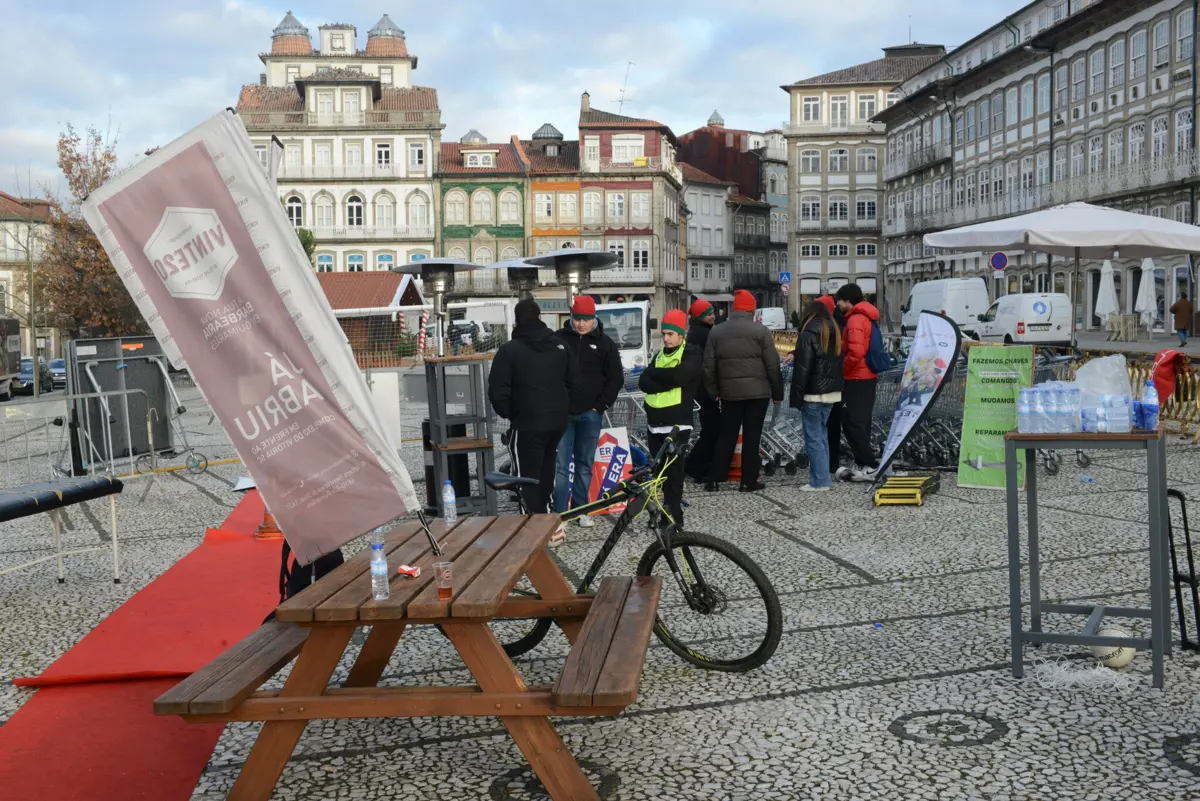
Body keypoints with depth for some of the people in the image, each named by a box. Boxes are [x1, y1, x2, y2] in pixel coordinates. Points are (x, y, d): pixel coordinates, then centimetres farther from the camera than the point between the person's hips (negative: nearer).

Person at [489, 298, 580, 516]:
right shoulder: (559, 345, 7)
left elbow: (497, 391, -13)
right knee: (546, 467, 23)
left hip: (527, 423, -6)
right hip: (558, 420, 6)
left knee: (527, 475, -1)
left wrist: (508, 413, 3)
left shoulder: (509, 350, -10)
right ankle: (544, 511, 31)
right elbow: (574, 382, 11)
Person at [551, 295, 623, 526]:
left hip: (590, 414, 1)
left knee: (585, 464, 9)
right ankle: (559, 514, -2)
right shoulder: (558, 339, 2)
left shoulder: (604, 343, 3)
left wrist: (600, 406, -2)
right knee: (561, 465, -4)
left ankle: (581, 510, 18)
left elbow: (616, 379, 4)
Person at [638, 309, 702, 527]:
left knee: (673, 470, -8)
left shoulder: (692, 355, -3)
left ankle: (675, 516, -3)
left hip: (677, 422, -7)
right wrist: (666, 381, -12)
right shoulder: (660, 355, 18)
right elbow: (643, 383, 5)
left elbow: (678, 376, -22)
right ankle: (667, 509, 23)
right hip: (655, 421, 7)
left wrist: (654, 374, -6)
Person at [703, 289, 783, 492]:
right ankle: (749, 481, 5)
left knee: (726, 436, 10)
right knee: (752, 437, 3)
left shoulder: (716, 332, 5)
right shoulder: (760, 330, -5)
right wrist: (777, 392, 3)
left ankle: (714, 479, 9)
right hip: (757, 391, -3)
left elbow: (709, 366, 6)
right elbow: (773, 365, -5)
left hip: (729, 392, 3)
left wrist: (713, 391, 14)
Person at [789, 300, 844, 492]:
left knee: (813, 438, -4)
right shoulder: (835, 334, 14)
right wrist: (837, 389, 19)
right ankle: (822, 478, 17)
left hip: (813, 394, -8)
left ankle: (819, 481, -4)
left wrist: (796, 397, -12)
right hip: (832, 392, 8)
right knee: (821, 435, 14)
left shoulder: (809, 335, -12)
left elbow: (802, 369, -15)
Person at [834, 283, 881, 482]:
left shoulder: (856, 319, -17)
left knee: (853, 422, -7)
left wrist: (842, 369, -13)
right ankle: (863, 464, 19)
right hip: (867, 377, 10)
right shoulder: (866, 317, 15)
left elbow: (856, 352, -28)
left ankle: (867, 467, -7)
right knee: (860, 421, 14)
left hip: (856, 379, -10)